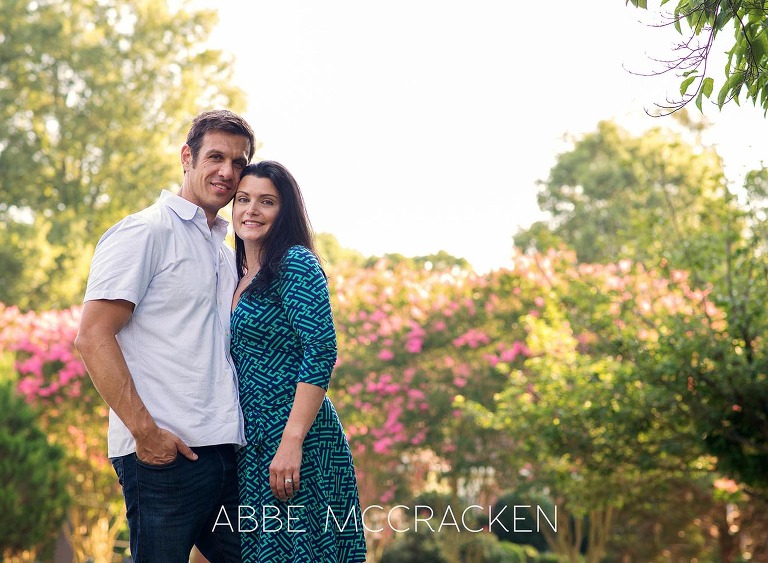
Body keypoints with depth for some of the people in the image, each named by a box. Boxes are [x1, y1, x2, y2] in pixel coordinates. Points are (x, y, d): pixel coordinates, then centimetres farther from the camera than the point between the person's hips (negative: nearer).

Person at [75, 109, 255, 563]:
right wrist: (145, 431, -17)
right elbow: (93, 337, -11)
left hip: (226, 451, 8)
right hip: (164, 454, -8)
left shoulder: (225, 252, 20)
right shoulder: (146, 232, -3)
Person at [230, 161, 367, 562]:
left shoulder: (294, 263, -8)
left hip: (296, 440, -8)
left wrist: (292, 442, -24)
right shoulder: (239, 277, 16)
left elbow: (321, 353, -18)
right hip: (252, 444, 8)